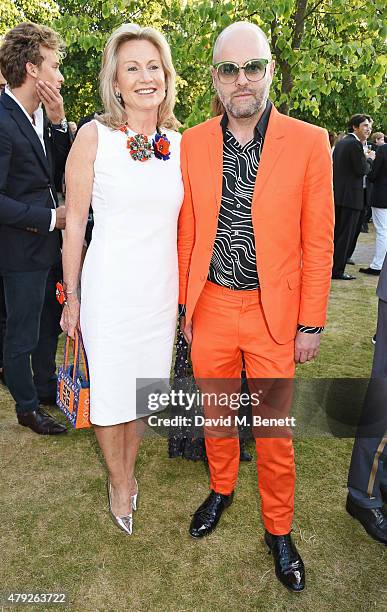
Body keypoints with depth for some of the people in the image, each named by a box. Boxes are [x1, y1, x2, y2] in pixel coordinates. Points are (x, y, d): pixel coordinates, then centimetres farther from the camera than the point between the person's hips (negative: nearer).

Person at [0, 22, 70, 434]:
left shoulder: (40, 116, 5)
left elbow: (59, 168, 6)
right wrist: (49, 219, -17)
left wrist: (58, 121, -6)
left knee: (49, 322, 22)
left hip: (48, 245, 8)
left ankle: (45, 385, 43)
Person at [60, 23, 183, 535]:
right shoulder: (94, 136, -7)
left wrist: (186, 289, 10)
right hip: (110, 288, -3)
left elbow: (181, 220, 10)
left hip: (162, 287, 4)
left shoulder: (180, 142, 4)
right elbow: (75, 222, -5)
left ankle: (129, 469, 43)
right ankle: (119, 482, 37)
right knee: (110, 388, 10)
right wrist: (71, 297, -3)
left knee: (144, 383, 17)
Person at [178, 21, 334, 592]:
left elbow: (318, 242, -4)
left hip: (273, 313, -2)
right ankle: (221, 489, 46)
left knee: (274, 429, 8)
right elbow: (187, 233, 6)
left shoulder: (309, 142, -5)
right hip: (209, 308, 3)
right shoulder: (193, 143, 2)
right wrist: (184, 305, 7)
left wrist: (311, 324, -5)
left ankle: (278, 529, 33)